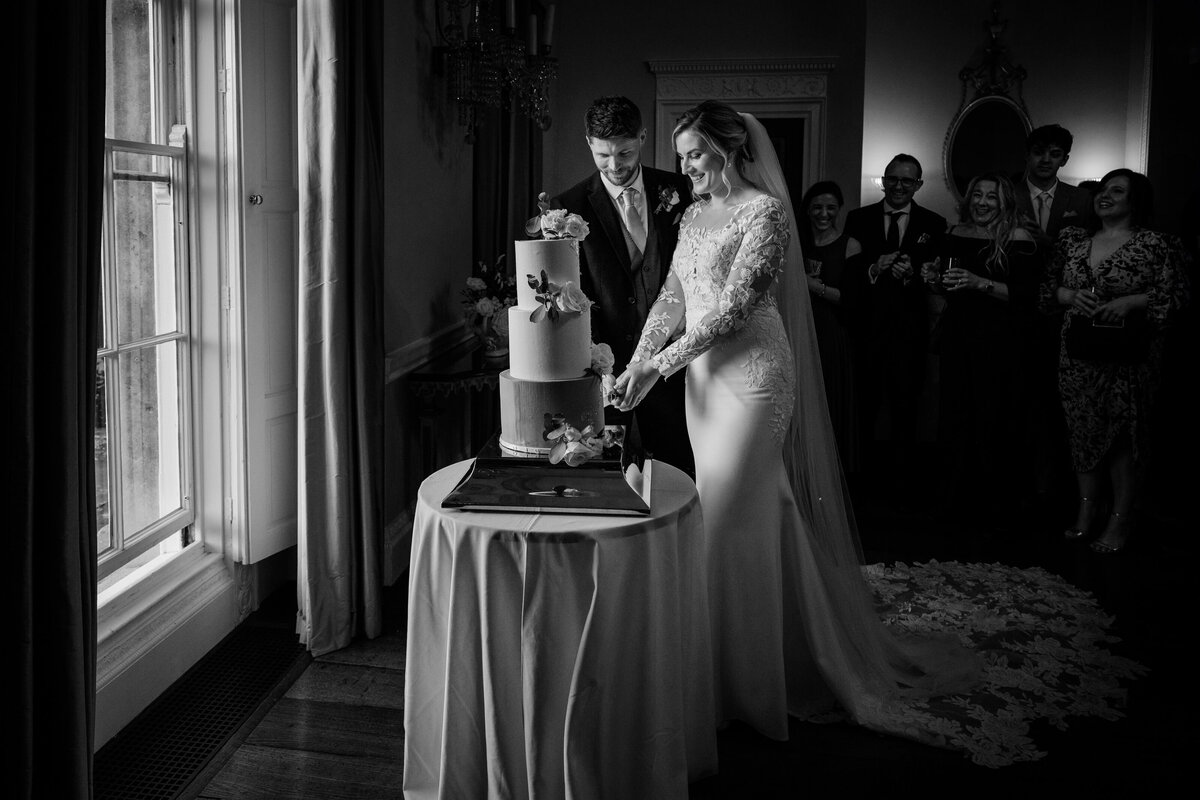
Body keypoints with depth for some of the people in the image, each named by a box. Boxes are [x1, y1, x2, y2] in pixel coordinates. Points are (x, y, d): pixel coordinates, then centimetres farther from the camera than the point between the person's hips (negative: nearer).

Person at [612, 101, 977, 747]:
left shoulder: (765, 211, -11)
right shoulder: (695, 214, 14)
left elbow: (734, 307, -18)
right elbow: (674, 296, 11)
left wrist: (659, 366, -19)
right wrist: (635, 362, -2)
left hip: (751, 379, -8)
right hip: (703, 378, 8)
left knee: (733, 522, -6)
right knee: (724, 516, 12)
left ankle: (745, 682, 8)